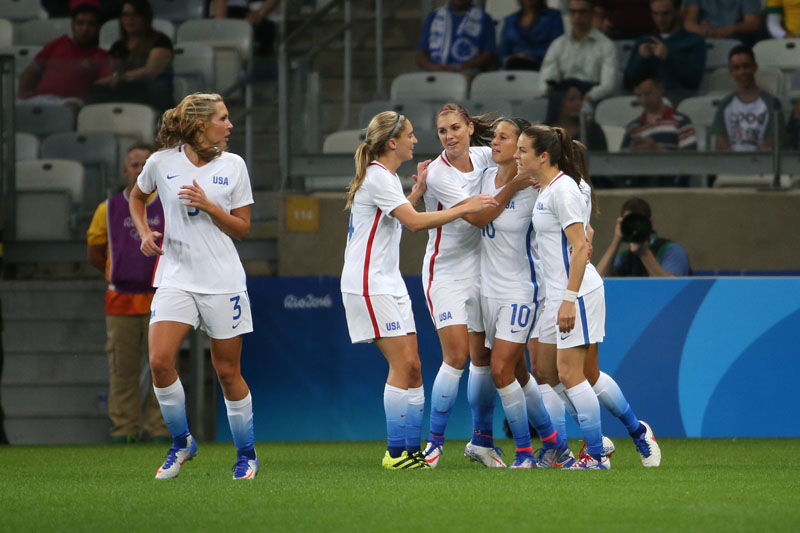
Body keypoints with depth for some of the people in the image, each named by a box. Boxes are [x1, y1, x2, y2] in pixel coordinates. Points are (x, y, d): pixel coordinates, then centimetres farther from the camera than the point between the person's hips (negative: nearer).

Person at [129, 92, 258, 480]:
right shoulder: (161, 163, 0)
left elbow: (242, 229, 4)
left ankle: (246, 454, 19)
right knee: (160, 361, -16)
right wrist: (145, 232, 4)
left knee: (227, 371, 3)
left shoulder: (232, 165, 1)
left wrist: (208, 205, -11)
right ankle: (181, 442, 5)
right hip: (176, 277, 0)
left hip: (223, 280, 0)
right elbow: (137, 197, 20)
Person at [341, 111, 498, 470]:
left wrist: (418, 190, 24)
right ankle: (396, 452, -8)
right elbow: (415, 222, -25)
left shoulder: (386, 176, 15)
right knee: (402, 364, -12)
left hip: (389, 284, 10)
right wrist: (465, 208, -22)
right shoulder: (377, 177, -16)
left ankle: (412, 450, 6)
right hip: (369, 285, -10)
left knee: (412, 367, 5)